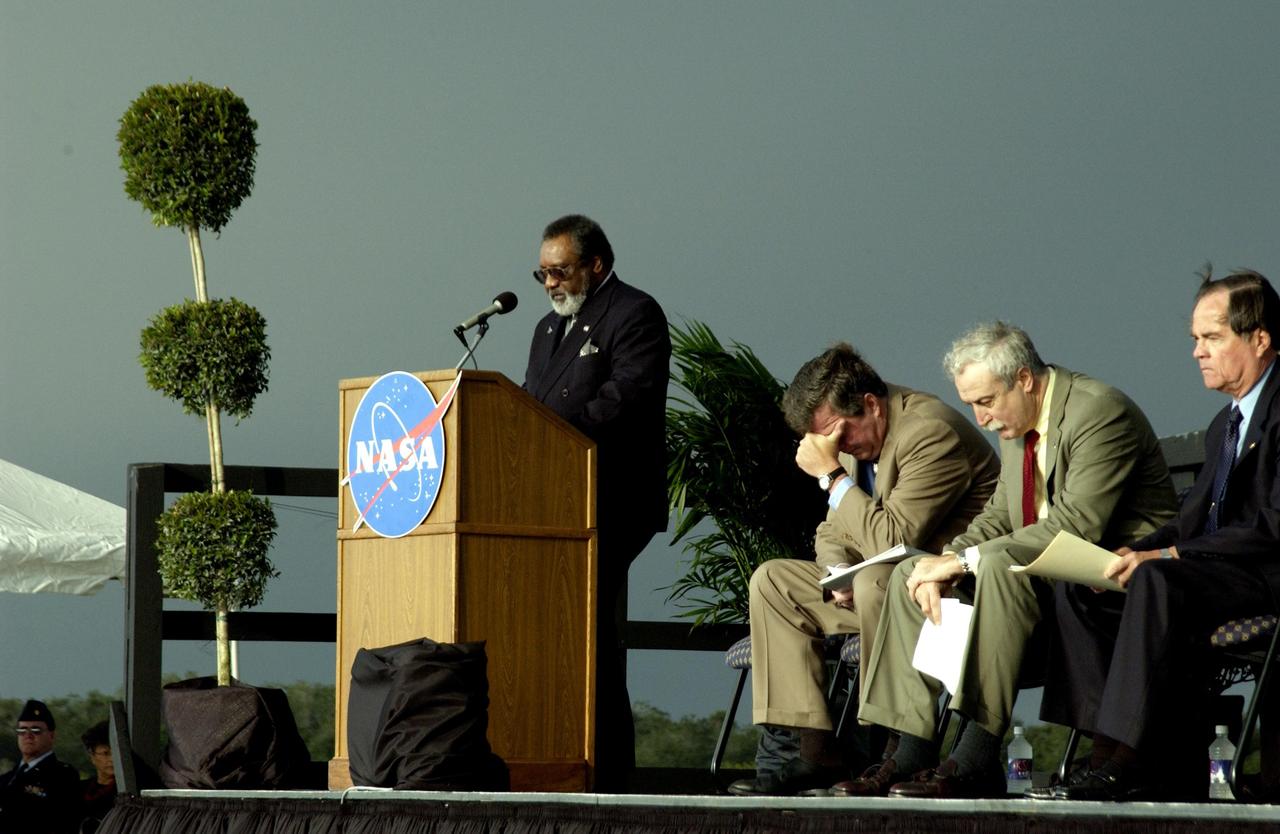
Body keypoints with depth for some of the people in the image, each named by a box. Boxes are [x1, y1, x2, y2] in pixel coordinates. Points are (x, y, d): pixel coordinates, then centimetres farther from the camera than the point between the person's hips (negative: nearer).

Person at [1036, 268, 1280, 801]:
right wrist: (1138, 551, -2)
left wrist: (1167, 556, -20)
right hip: (1216, 572, 10)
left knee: (1159, 582, -34)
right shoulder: (1224, 425, 22)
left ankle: (1126, 763, -34)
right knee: (1080, 589, -5)